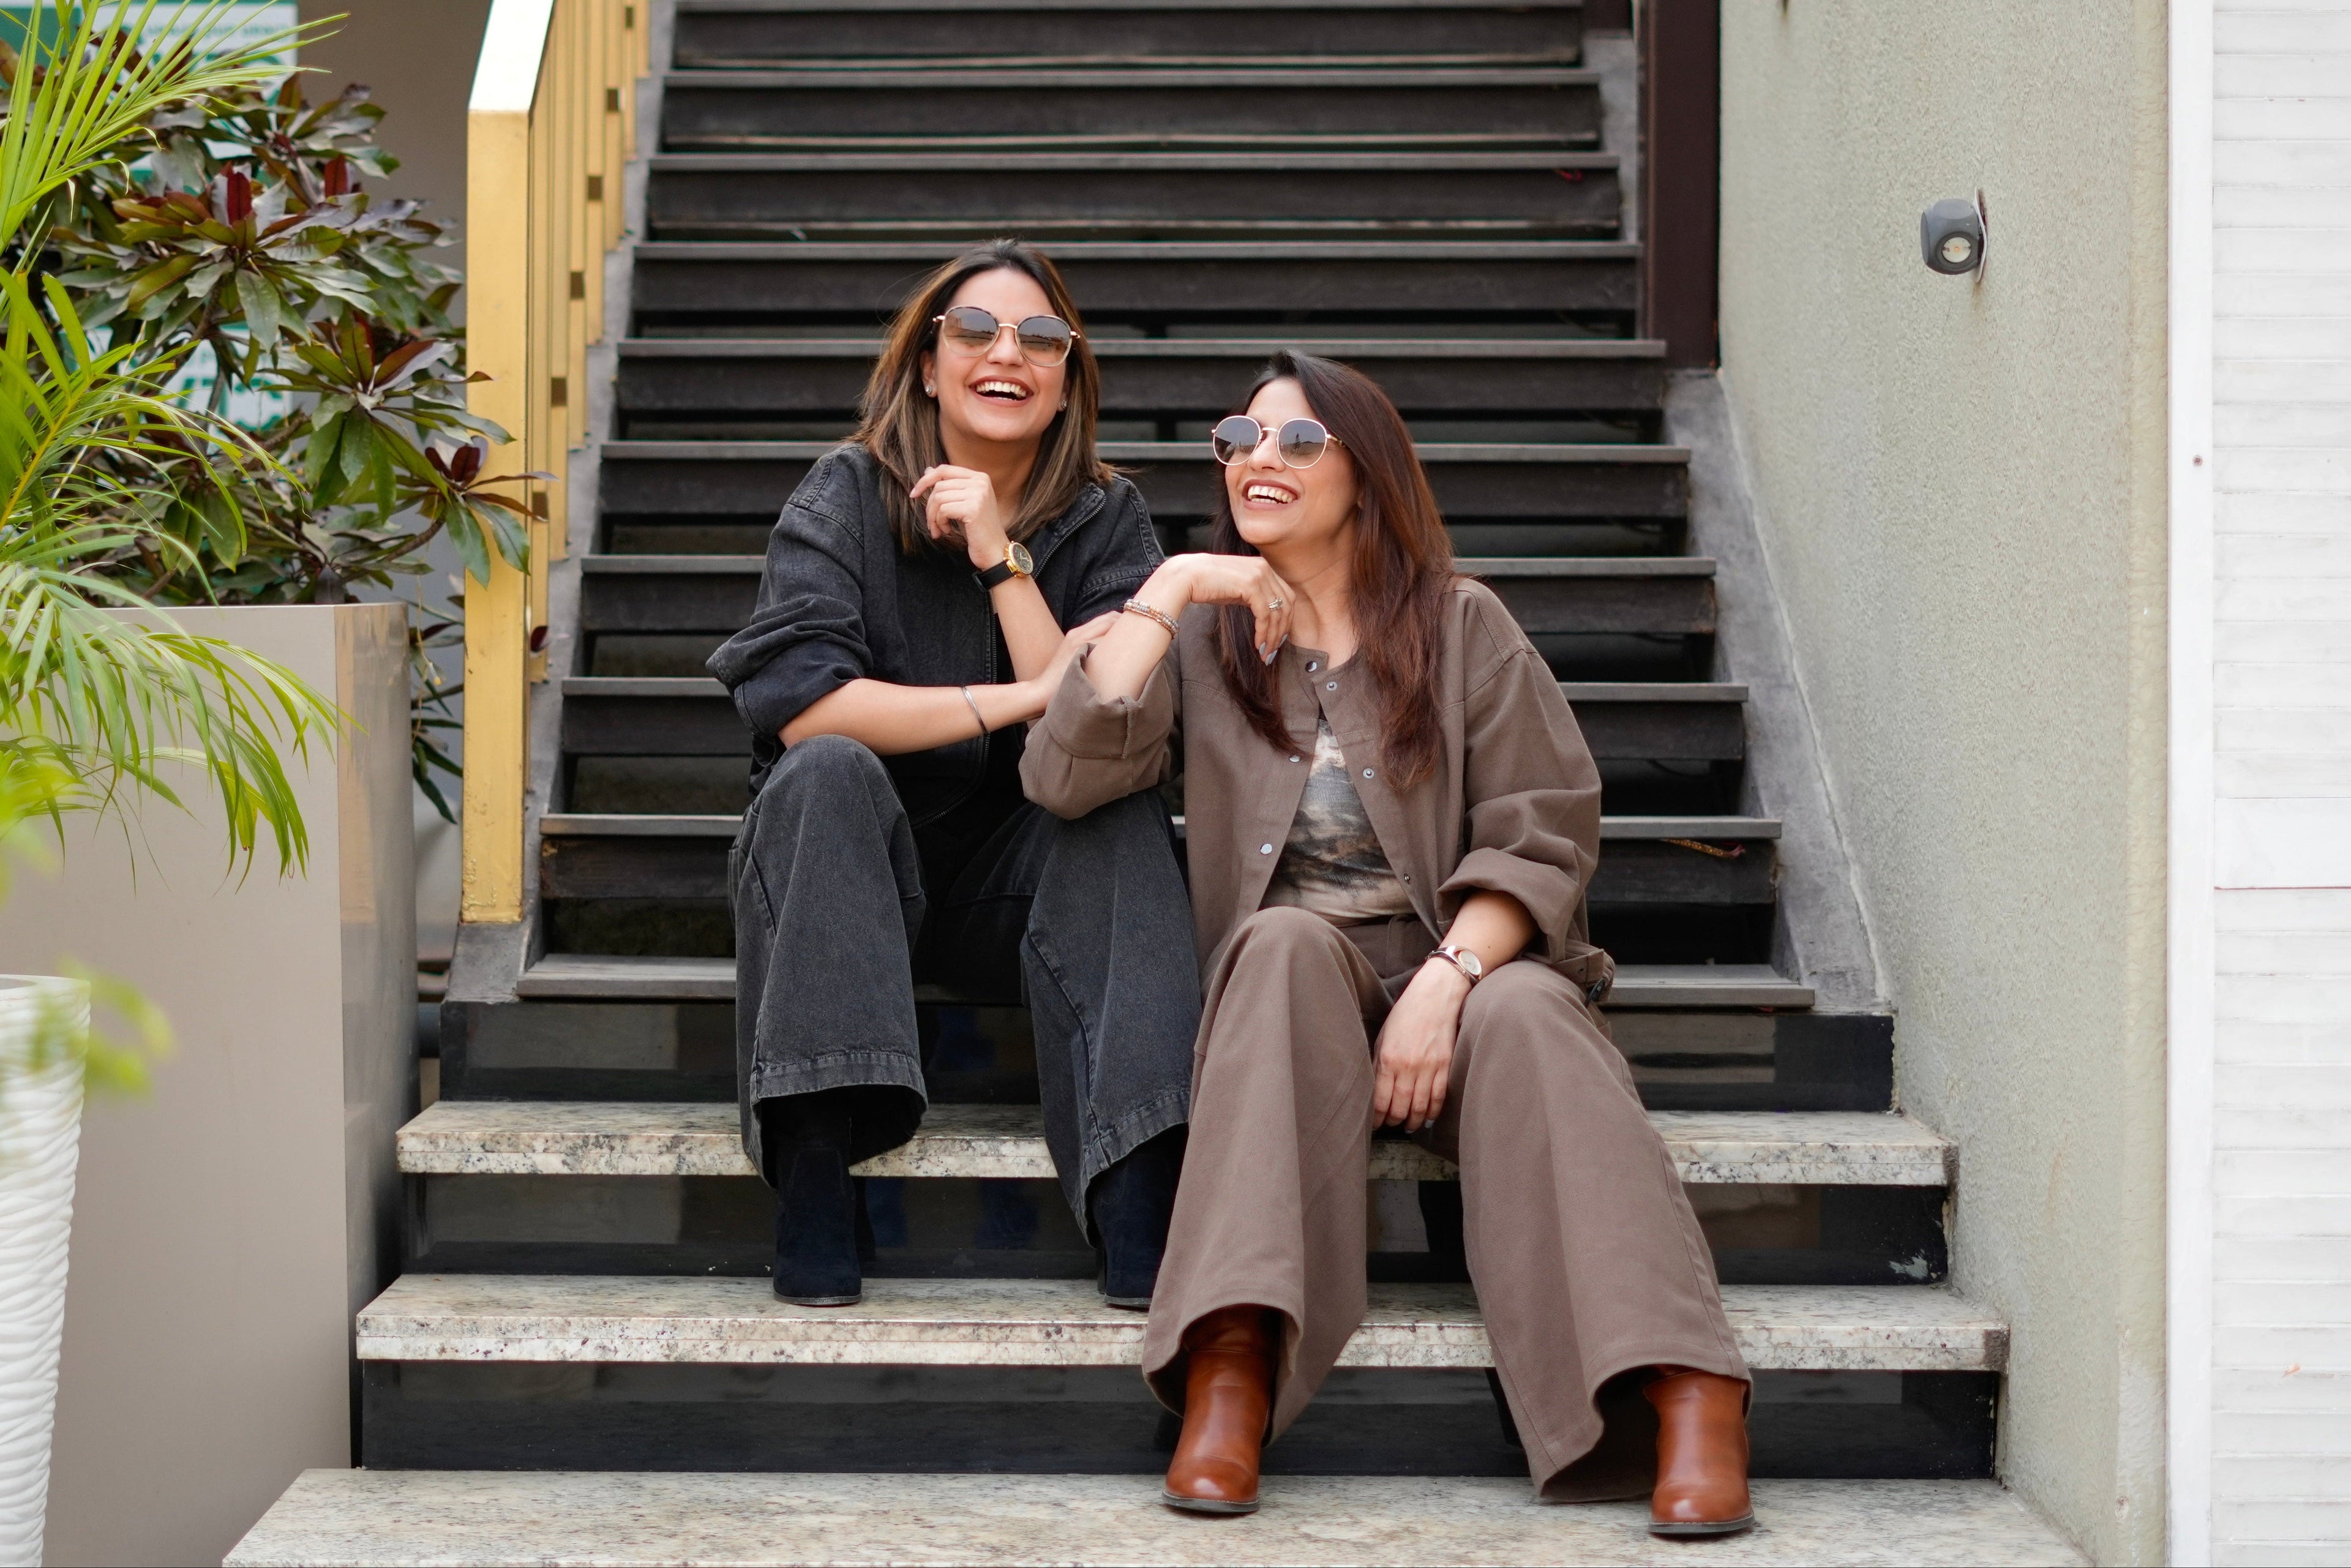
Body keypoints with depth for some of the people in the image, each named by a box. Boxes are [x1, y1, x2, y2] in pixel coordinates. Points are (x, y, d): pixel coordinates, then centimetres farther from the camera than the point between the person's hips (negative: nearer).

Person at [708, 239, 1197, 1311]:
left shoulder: (1104, 519, 2)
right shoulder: (847, 495, -4)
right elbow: (794, 703, -19)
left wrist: (1000, 556, -18)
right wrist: (1020, 698, -22)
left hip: (1019, 881, 2)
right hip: (848, 865, -1)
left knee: (1121, 808, -27)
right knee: (827, 772, -31)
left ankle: (1138, 1214, -39)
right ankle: (813, 1172, -37)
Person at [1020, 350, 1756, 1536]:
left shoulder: (1461, 628, 9)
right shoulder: (1203, 638, 13)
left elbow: (1542, 837, -1)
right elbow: (1062, 777, -4)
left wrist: (1445, 982, -17)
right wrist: (1169, 589, -6)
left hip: (1468, 974, -1)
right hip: (1288, 996, 1)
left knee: (1525, 1012, -33)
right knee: (1285, 940, -32)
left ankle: (1692, 1401, -46)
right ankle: (1232, 1376, -44)